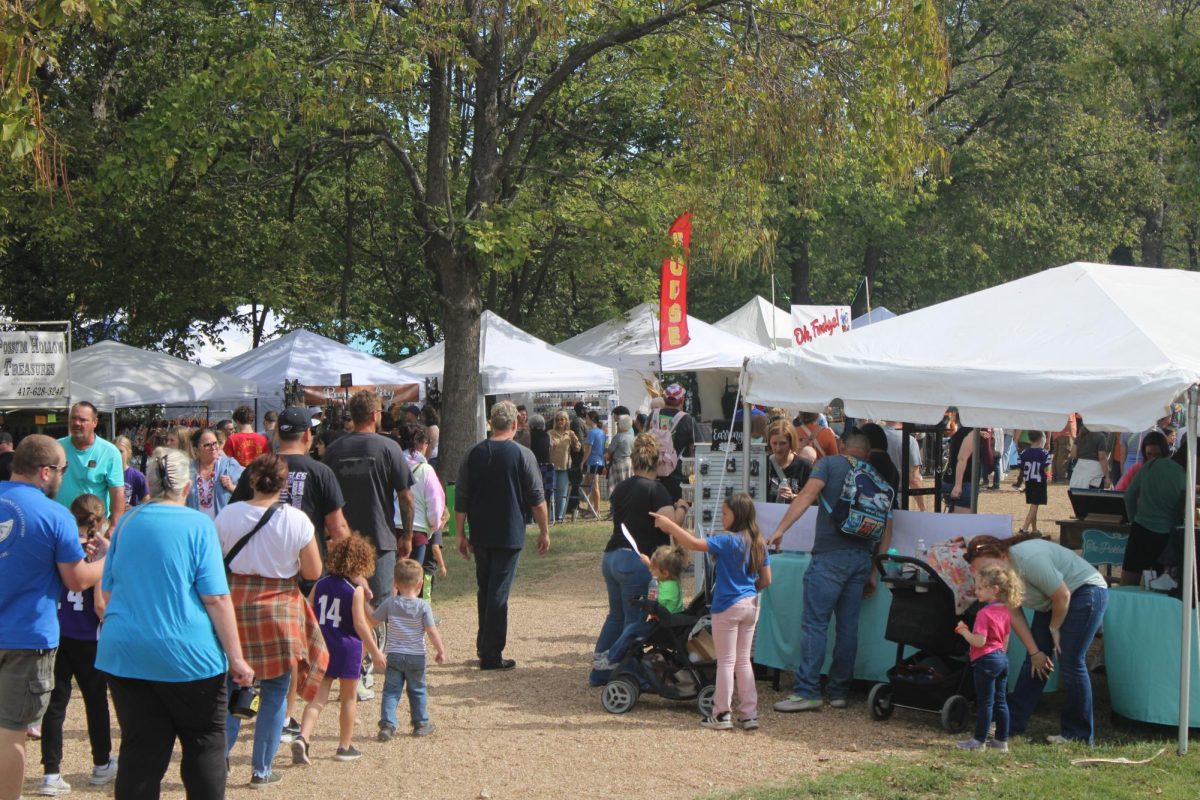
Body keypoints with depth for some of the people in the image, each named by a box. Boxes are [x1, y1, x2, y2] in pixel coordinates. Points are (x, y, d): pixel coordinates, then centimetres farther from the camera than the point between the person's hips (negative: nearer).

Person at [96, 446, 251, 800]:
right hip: (186, 653, -4)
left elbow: (107, 592, 14)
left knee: (140, 753, 7)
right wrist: (236, 658, -8)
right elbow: (215, 598, -11)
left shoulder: (127, 523, 7)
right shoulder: (198, 525, -6)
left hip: (124, 652, 4)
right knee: (205, 744, 11)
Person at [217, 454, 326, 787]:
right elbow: (313, 572, -7)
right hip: (279, 611, -2)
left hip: (234, 608, 2)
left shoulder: (227, 515, -6)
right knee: (274, 693, 9)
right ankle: (261, 770, 14)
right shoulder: (296, 520, -11)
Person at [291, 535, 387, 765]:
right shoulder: (356, 590, -10)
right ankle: (345, 747, 17)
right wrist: (375, 652, -9)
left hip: (321, 646, 4)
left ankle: (302, 737, -18)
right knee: (349, 698, 11)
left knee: (318, 697, 3)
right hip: (348, 648, -4)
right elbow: (360, 624, -14)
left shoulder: (320, 585, 5)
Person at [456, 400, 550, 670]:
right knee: (498, 593, -2)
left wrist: (461, 535, 11)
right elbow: (537, 498, -5)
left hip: (480, 536, 4)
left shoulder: (473, 454, 2)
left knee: (484, 590, 18)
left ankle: (483, 647, 26)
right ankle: (491, 655, -1)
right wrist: (544, 531, 5)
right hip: (509, 536, -4)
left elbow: (460, 500, 3)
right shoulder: (522, 455, -8)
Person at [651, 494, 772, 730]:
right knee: (743, 660, 14)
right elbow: (766, 580, 7)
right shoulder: (758, 543, 4)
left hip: (728, 606, -6)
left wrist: (669, 525, -20)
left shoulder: (727, 540, -17)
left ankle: (722, 715, 7)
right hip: (751, 605, 6)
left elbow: (694, 544, -26)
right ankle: (749, 713, 14)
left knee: (726, 661, 2)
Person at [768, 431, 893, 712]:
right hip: (862, 558, 5)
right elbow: (886, 531, 13)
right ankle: (839, 692, 12)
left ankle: (807, 692, -11)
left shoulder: (830, 463, 5)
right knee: (848, 626, 9)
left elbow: (808, 493, -12)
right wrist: (873, 573, 18)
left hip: (830, 555, -5)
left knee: (814, 623, -6)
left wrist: (781, 528, -15)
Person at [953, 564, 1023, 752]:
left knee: (985, 702, -2)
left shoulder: (984, 613, -18)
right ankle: (1002, 740, 17)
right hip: (1002, 659, 9)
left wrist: (964, 631, -10)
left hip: (986, 660, -9)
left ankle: (979, 741, 4)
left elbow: (979, 641, -23)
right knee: (1000, 701, 12)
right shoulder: (1005, 611, 10)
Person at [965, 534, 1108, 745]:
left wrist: (1054, 628, -11)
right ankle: (1011, 722, 12)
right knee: (1034, 664, 7)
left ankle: (1079, 735, -3)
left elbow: (1063, 595, -26)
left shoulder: (1029, 559, -32)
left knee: (1071, 664, -11)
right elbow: (1014, 615, -2)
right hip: (1051, 602, 8)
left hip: (1085, 591, -8)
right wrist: (1035, 652, -4)